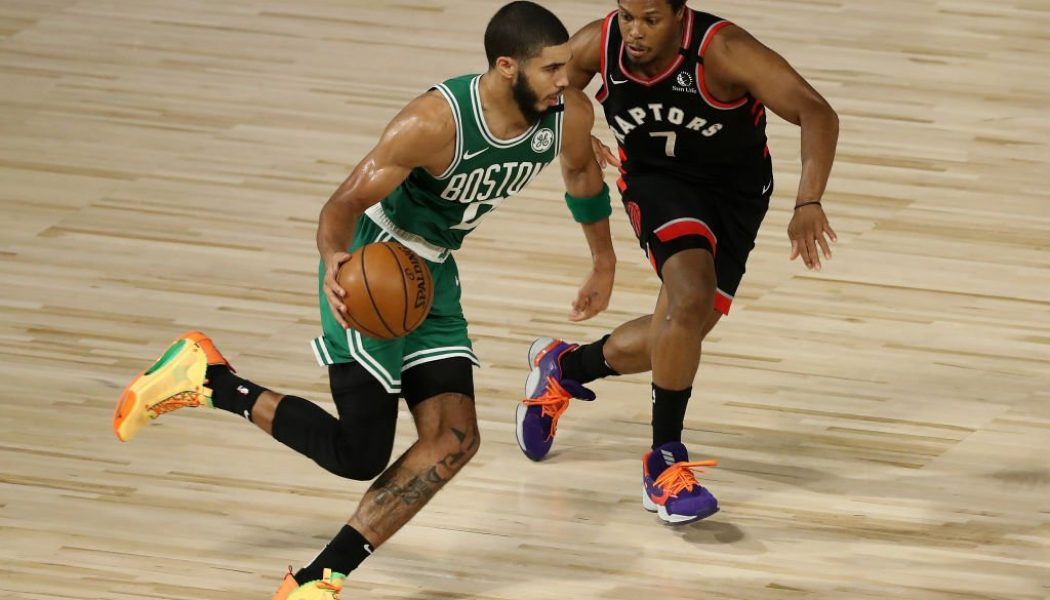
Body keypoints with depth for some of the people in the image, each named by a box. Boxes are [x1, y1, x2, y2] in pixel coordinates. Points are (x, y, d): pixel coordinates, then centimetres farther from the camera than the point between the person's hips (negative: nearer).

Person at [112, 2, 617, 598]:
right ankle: (210, 379, 5)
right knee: (359, 454, -11)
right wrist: (334, 263, -46)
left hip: (433, 274, 7)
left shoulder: (570, 114, -12)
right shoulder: (436, 122, -31)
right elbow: (346, 202, -24)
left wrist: (604, 264, 24)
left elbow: (583, 174, 13)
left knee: (453, 441, -5)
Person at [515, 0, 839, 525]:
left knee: (675, 339, 7)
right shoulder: (596, 46, -22)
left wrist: (808, 204, -53)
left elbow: (816, 113, -39)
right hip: (658, 181, -1)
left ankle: (562, 367, 36)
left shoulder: (721, 51, -32)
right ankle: (665, 464, -14)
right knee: (692, 299, -27)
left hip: (735, 193, 1)